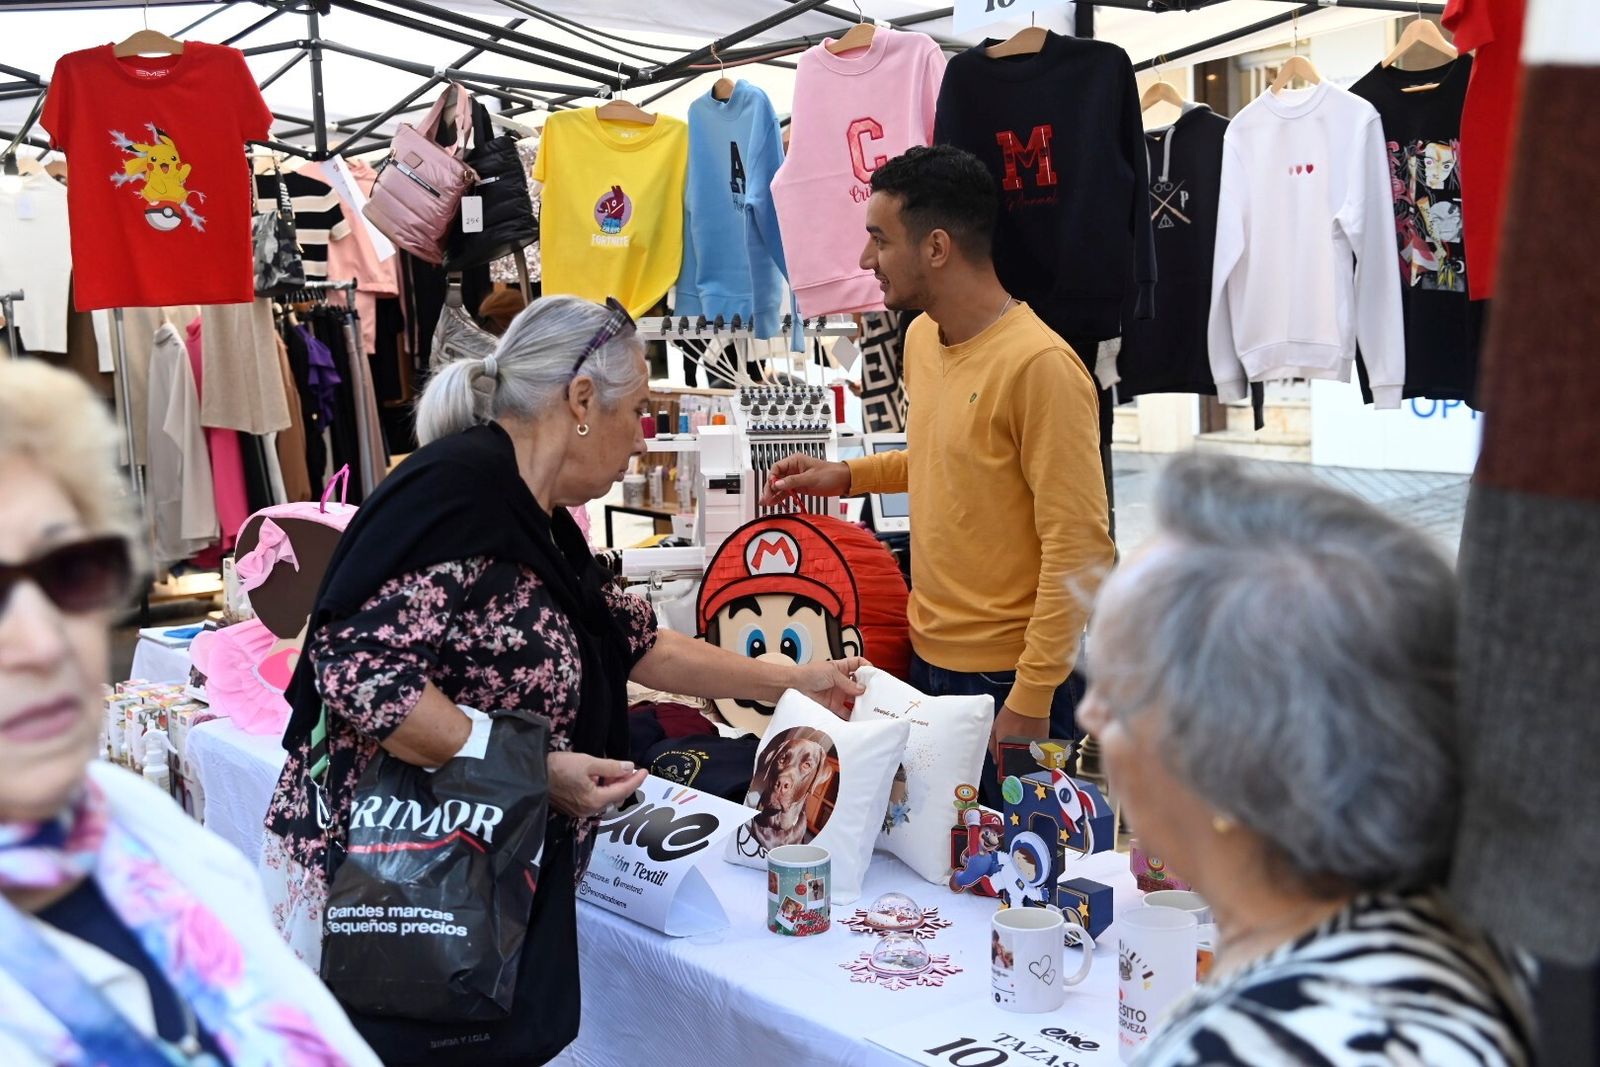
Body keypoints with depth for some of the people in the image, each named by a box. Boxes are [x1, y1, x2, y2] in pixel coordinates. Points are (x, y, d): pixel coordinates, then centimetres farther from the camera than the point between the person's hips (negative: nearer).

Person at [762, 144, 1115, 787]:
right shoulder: (922, 338, 5)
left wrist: (1032, 698, -21)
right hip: (926, 655, 8)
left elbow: (1077, 546, -21)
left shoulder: (1039, 366, -21)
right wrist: (847, 476, 10)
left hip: (1007, 678, -8)